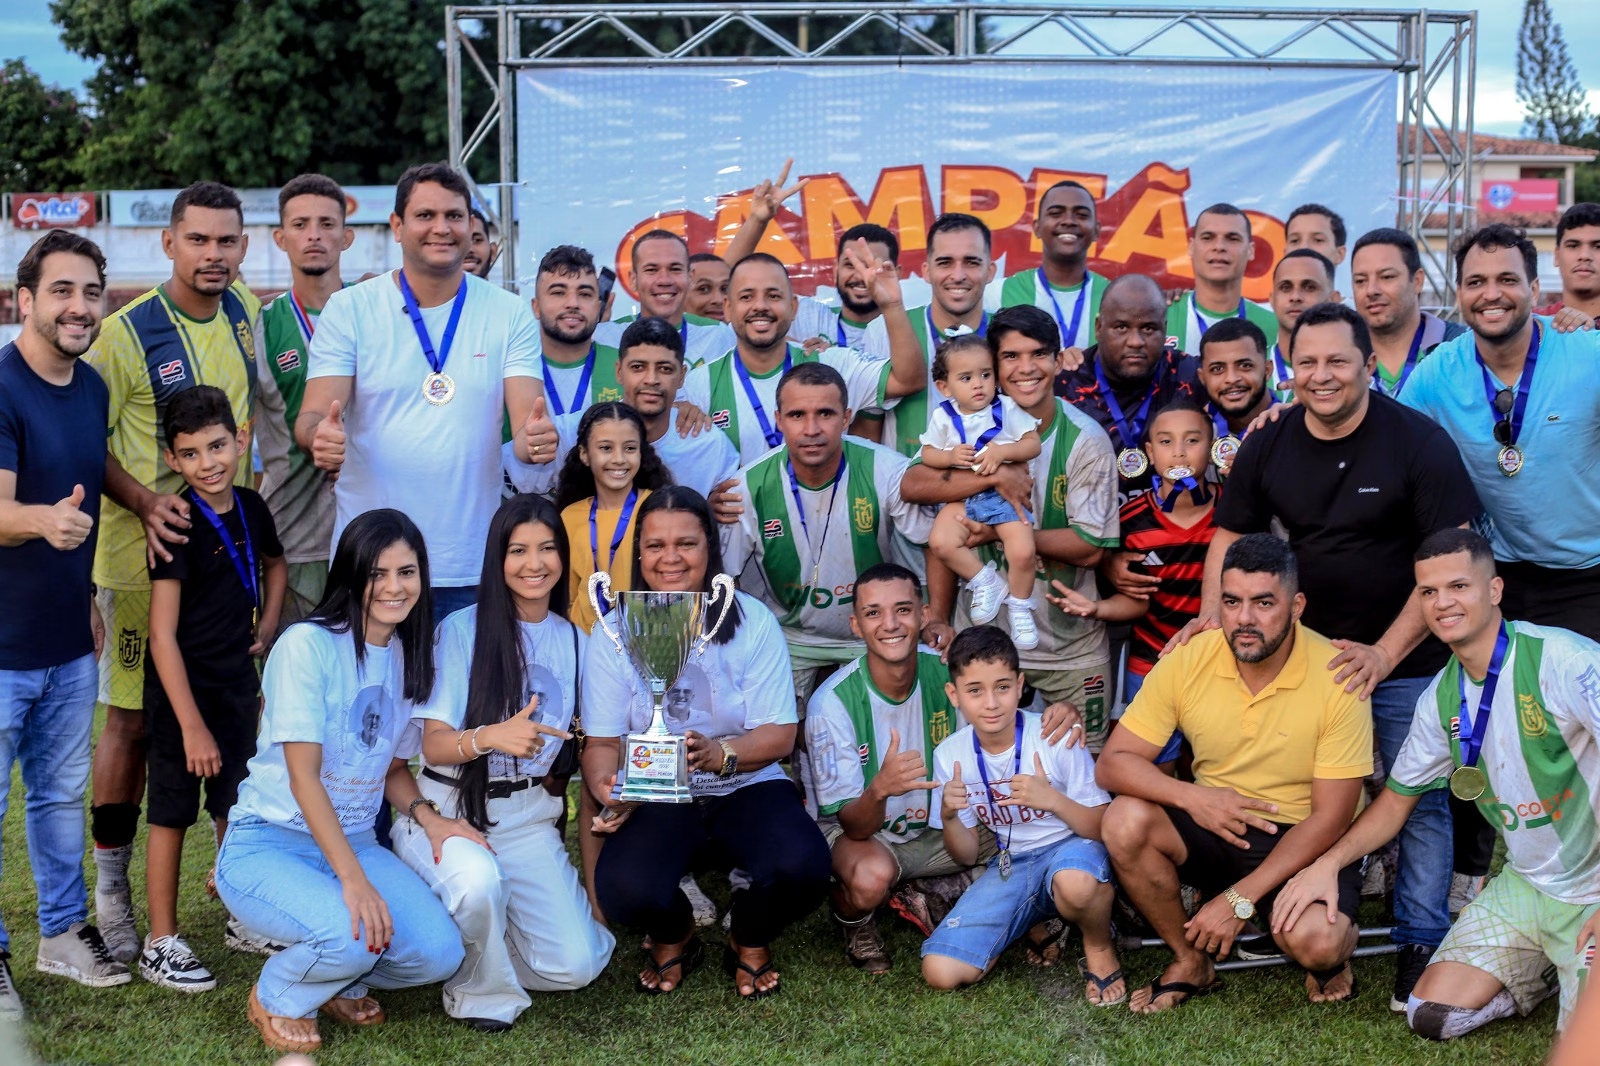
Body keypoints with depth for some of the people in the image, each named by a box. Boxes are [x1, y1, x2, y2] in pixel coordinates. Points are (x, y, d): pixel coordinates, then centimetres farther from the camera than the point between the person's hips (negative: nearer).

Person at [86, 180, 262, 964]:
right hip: (142, 554, -5)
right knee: (132, 717, 2)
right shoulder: (127, 332, -12)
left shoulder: (246, 313, 4)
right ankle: (110, 883, 15)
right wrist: (144, 501, -24)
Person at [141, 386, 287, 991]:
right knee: (171, 815, 4)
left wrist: (268, 623, 9)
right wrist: (192, 725, -21)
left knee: (237, 809, 17)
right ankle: (161, 944, 14)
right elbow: (163, 634, -20)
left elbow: (274, 562, 25)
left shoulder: (249, 509, 0)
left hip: (238, 684, 6)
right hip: (180, 691, -6)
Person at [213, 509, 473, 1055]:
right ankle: (277, 999, 1)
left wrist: (429, 819, -8)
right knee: (354, 936, -34)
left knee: (440, 953, -17)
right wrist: (352, 879, -28)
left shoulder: (412, 657, 6)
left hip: (354, 841, 6)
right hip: (268, 846, -6)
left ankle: (335, 978, 15)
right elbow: (303, 775, -20)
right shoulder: (308, 645, -16)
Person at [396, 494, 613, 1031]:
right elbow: (434, 744, -13)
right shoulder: (462, 630, -7)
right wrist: (490, 737, -33)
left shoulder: (575, 641, 7)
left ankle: (482, 935, 19)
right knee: (480, 879, -38)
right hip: (451, 809, -4)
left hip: (528, 819, 4)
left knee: (575, 965, -12)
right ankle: (480, 989, -6)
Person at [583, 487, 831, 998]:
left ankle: (750, 940, 9)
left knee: (802, 866, -31)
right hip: (656, 798, 0)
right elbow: (601, 742, -1)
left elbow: (779, 734, -8)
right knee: (625, 891, -31)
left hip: (746, 788, 0)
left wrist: (721, 755, -29)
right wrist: (607, 786, -25)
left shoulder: (752, 621, -3)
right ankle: (674, 937, 12)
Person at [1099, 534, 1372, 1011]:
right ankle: (1190, 962, -1)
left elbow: (1330, 818, -17)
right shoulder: (1187, 660, -11)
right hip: (1212, 829, 3)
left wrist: (1239, 900, -23)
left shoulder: (1337, 678, -18)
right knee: (1126, 820, -25)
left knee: (1313, 942, -33)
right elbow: (1112, 764, -8)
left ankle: (1338, 946, 9)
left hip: (1307, 843, -3)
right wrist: (1192, 796, -28)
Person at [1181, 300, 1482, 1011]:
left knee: (1418, 802, 1)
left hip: (1407, 657, -4)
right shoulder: (1269, 443, 0)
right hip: (1307, 651, 4)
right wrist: (1212, 611, -7)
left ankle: (1421, 946, 11)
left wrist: (1387, 651, -21)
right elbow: (1231, 532, 11)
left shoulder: (1419, 441, -13)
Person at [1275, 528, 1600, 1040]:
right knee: (1431, 1016, -4)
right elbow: (1397, 800, 12)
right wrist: (1327, 862, -3)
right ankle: (1548, 972, 20)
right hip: (1526, 885, 6)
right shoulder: (1440, 699, 2)